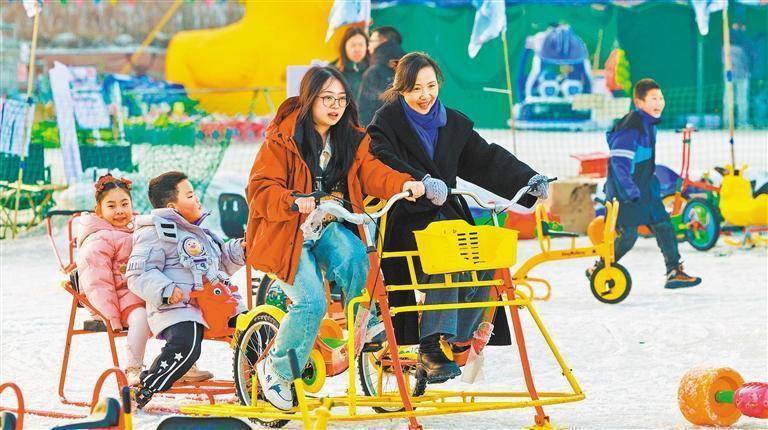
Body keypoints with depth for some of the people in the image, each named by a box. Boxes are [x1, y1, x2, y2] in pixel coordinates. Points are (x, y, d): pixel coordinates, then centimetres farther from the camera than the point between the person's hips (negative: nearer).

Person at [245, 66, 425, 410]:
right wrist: (293, 201, -35)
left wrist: (403, 184, -29)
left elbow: (372, 173, -8)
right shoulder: (283, 139, -8)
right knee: (312, 301, -24)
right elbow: (260, 190, -15)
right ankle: (276, 370, -3)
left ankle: (364, 322, -8)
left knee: (354, 258, -33)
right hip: (288, 234, -4)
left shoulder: (352, 140, 7)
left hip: (329, 230, 4)